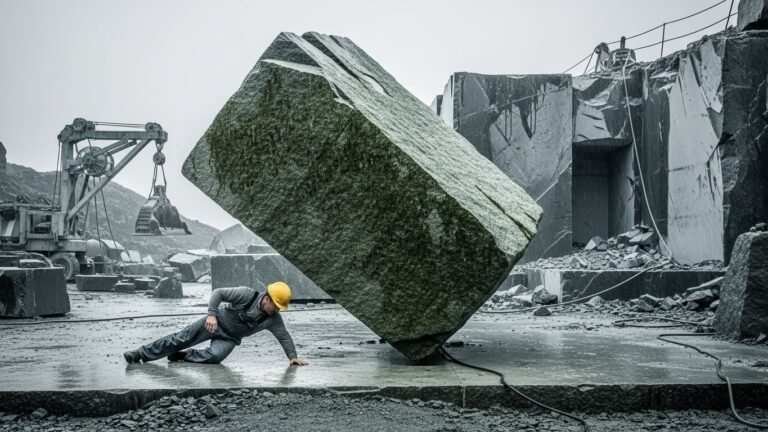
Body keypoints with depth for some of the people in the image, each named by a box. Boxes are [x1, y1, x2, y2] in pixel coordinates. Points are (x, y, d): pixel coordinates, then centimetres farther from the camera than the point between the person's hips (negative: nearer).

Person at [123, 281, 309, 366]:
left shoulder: (273, 318, -11)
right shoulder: (247, 294, -23)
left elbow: (284, 336, 0)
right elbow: (218, 293, -20)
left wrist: (292, 356, -7)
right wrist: (212, 314, -31)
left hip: (230, 338, 3)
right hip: (217, 322, -3)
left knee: (215, 356, -29)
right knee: (181, 338, -8)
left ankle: (183, 356, -5)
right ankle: (140, 354, 0)